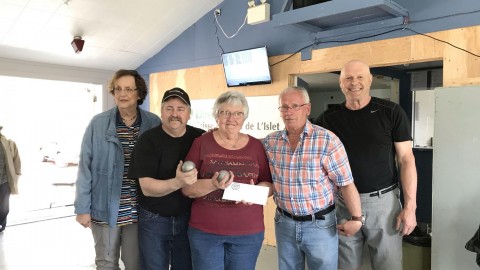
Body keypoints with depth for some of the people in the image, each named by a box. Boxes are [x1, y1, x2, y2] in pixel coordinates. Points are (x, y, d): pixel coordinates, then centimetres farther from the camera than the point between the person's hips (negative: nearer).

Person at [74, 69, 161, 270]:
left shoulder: (154, 124, -4)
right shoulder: (98, 123, -5)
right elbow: (85, 167, -3)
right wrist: (82, 208, -3)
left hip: (139, 209, 0)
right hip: (104, 208, 0)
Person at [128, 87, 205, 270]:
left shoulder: (201, 138, -4)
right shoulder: (148, 140, -11)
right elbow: (147, 188, -20)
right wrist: (177, 182, -35)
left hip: (188, 218, 2)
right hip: (153, 220, -2)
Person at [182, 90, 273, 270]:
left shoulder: (256, 146, 2)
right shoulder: (201, 143, -4)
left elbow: (270, 184, 5)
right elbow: (186, 188, -5)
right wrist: (212, 184, -24)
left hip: (248, 233, 2)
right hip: (204, 230, -1)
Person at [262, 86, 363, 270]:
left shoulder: (327, 140, -15)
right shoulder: (270, 142, -3)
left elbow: (346, 183, -12)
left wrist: (356, 219, -10)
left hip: (320, 224, -3)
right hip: (284, 222, 4)